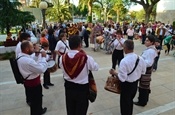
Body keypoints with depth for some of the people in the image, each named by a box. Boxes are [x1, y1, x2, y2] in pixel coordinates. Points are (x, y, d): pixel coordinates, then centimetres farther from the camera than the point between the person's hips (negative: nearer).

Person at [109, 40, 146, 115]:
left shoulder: (124, 61, -29)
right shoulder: (140, 58, -9)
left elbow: (122, 78, -26)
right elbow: (143, 72, 5)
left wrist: (114, 73, -10)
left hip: (127, 85, -7)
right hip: (135, 83, 7)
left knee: (125, 103, 16)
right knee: (130, 101, 29)